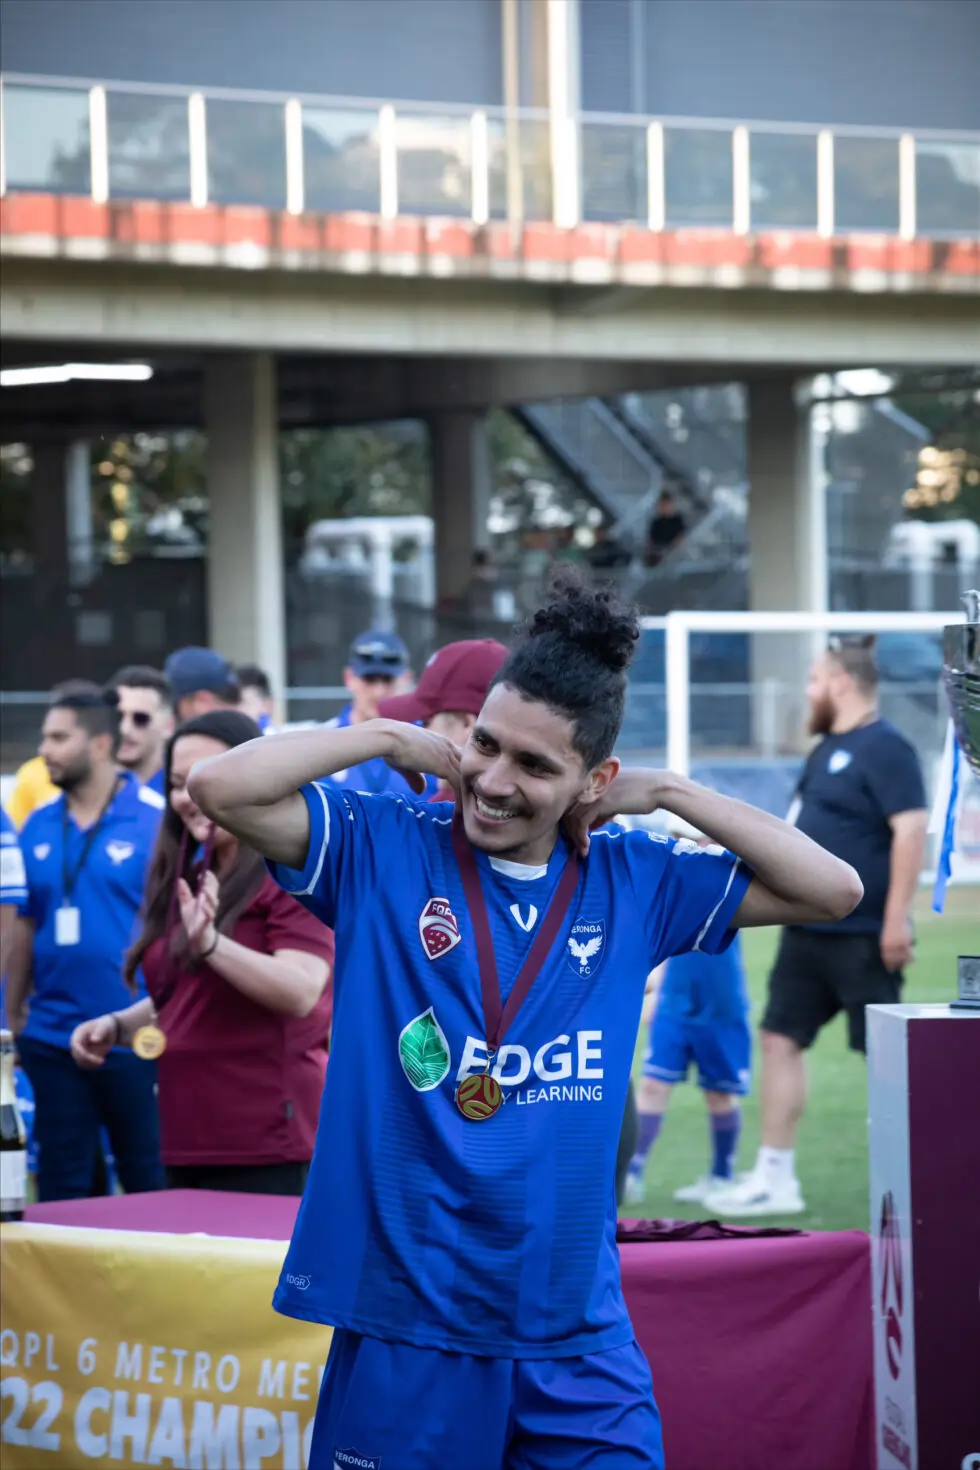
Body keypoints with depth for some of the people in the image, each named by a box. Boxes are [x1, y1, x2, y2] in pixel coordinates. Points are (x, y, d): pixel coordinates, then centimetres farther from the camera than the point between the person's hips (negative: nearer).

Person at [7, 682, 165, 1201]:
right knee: (63, 1188, 11)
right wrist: (13, 1015, 11)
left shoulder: (158, 820, -7)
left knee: (151, 1182, 4)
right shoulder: (38, 828, 6)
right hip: (53, 1038, 4)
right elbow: (25, 925, 13)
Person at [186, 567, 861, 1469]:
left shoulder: (634, 884, 7)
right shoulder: (381, 852, -2)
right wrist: (392, 738, -6)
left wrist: (666, 793, 2)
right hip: (405, 1330, -2)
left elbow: (834, 890, 7)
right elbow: (220, 786, -14)